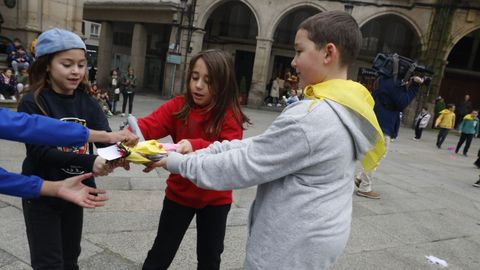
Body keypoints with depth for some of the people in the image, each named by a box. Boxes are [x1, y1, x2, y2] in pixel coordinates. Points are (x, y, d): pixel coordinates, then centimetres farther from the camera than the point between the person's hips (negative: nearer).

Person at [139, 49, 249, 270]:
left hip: (215, 198, -1)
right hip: (180, 192, 1)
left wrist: (194, 146, -45)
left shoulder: (230, 115, -16)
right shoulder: (178, 106, -10)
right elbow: (148, 125, -22)